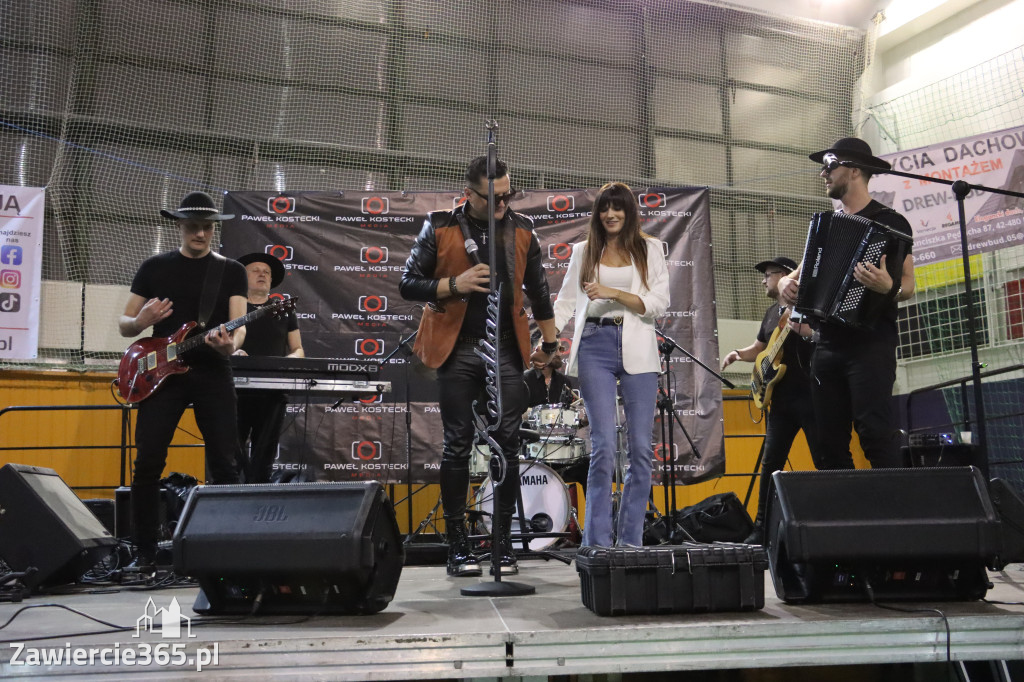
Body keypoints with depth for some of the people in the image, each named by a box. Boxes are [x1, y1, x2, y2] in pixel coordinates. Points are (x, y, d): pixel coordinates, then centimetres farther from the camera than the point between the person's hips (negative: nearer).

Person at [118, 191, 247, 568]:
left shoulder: (231, 271, 7)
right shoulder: (154, 267, 10)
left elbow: (239, 325, -3)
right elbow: (124, 324, 12)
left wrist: (230, 344, -27)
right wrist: (141, 322, -12)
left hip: (213, 374, -1)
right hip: (163, 372, 1)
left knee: (224, 463, -3)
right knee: (148, 461, -4)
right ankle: (145, 549, 10)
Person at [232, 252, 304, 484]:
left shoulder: (284, 311, 15)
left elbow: (298, 350, 15)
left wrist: (288, 361, -7)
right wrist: (231, 352, -15)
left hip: (273, 393, 2)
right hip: (238, 390, -2)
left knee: (264, 456, 3)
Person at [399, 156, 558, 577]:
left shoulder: (521, 230, 10)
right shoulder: (439, 228, 1)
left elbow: (538, 291, 18)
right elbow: (408, 285, 0)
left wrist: (549, 343, 20)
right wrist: (455, 284, -15)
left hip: (507, 351, 2)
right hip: (457, 350, -2)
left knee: (507, 444, 0)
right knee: (458, 445, 1)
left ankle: (503, 543, 11)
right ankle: (457, 546, 10)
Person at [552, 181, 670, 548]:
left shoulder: (650, 249, 12)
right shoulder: (583, 251, 15)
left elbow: (659, 303, 1)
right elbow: (566, 301, 12)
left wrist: (614, 293, -10)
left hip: (637, 350, 1)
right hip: (595, 346, -1)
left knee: (641, 447, 0)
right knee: (603, 445, -8)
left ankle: (630, 540, 11)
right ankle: (598, 542, 0)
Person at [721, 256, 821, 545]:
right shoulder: (772, 312, 20)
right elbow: (758, 349, 29)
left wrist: (796, 324, -28)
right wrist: (737, 353, 10)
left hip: (810, 395, -7)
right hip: (781, 400, 7)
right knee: (770, 463, 5)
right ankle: (762, 528, 11)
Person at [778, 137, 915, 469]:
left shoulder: (889, 222, 2)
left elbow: (908, 286, -4)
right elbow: (803, 272, 23)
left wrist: (888, 287, -28)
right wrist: (786, 282, -1)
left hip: (871, 342, -6)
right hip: (828, 344, 6)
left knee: (875, 432, -17)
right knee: (831, 442, 4)